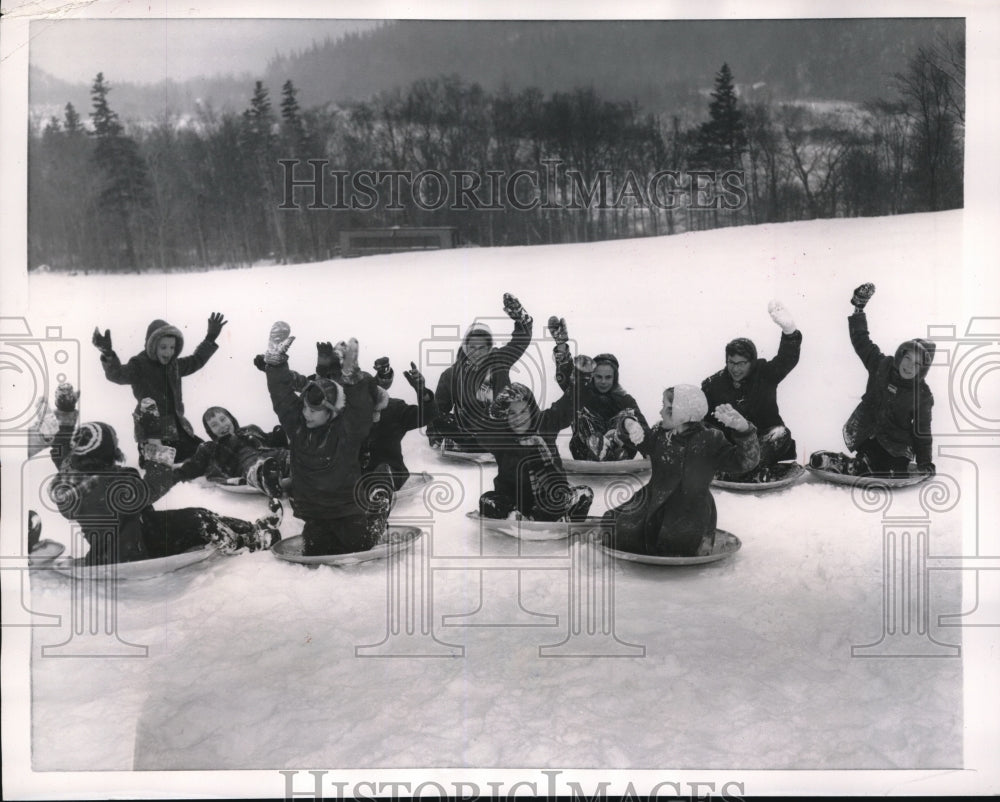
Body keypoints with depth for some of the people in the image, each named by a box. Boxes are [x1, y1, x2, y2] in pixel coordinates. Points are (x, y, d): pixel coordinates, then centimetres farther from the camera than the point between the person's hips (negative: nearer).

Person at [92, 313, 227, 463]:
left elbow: (196, 361, 29)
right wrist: (108, 354, -48)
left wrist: (211, 338, 28)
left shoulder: (174, 364, 12)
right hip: (151, 432, -7)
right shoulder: (138, 365, -9)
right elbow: (117, 374, -28)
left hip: (176, 427, 7)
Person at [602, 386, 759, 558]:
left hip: (691, 510, -4)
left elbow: (745, 460, -20)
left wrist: (743, 430, -35)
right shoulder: (658, 434, 1)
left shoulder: (709, 440, -12)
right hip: (655, 503, 4)